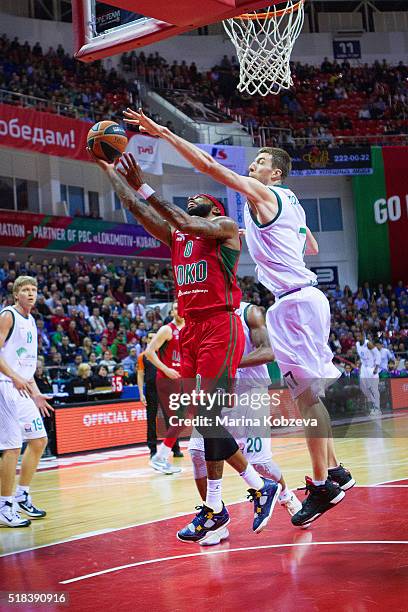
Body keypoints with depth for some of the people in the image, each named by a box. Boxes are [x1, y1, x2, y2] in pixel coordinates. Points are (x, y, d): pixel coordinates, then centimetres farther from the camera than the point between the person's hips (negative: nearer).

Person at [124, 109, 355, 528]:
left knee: (308, 392, -8)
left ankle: (321, 485, -5)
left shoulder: (262, 194, -6)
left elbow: (209, 166, -14)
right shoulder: (290, 202, 19)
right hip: (298, 300, 10)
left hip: (296, 302, -10)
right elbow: (311, 248, 32)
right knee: (310, 391, 13)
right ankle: (333, 472, 21)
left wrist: (163, 133, -11)